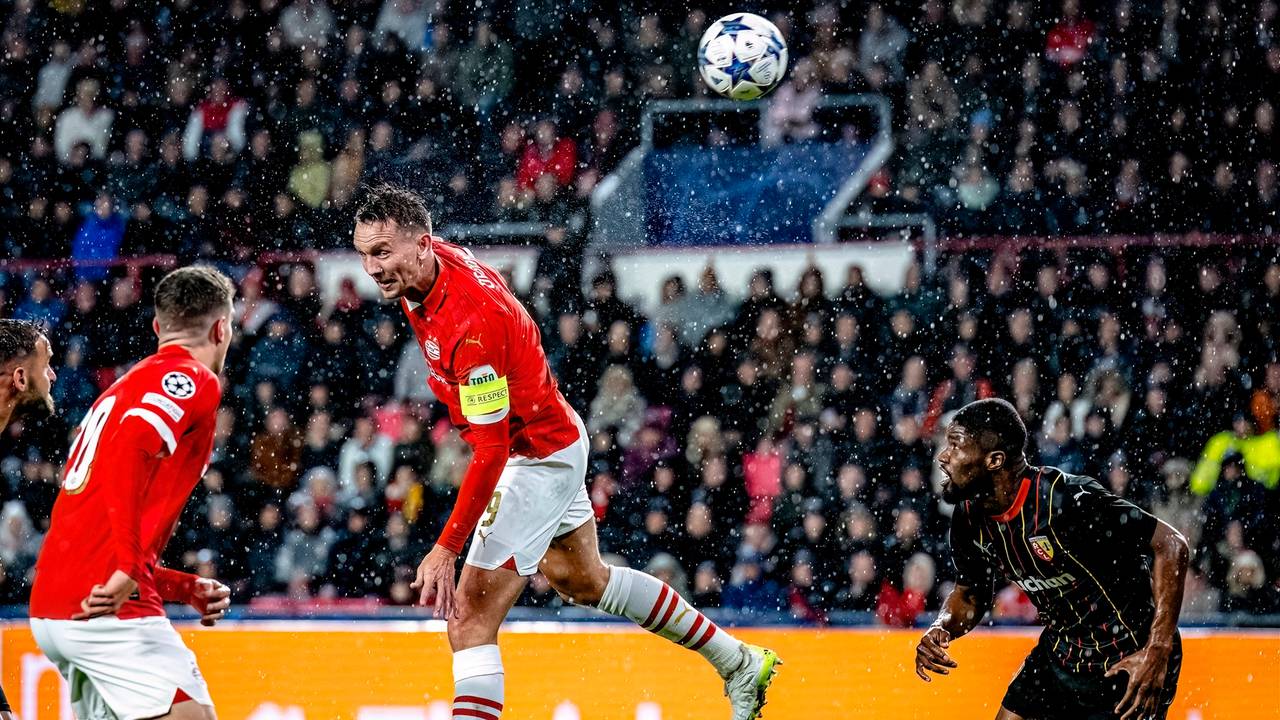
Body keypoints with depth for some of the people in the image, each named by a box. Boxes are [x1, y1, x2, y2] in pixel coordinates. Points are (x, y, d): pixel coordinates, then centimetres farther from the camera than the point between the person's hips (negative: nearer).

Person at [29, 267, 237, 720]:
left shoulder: (124, 388, 26)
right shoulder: (193, 379, -3)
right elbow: (127, 451, -24)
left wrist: (188, 591, 20)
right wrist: (128, 569, -27)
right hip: (106, 614, -9)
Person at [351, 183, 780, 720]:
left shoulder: (470, 322, -35)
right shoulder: (435, 258, -9)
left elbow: (491, 449, -36)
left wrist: (446, 549, -37)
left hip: (537, 458, -10)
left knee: (471, 613, -16)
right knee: (582, 580, 27)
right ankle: (738, 663, 40)